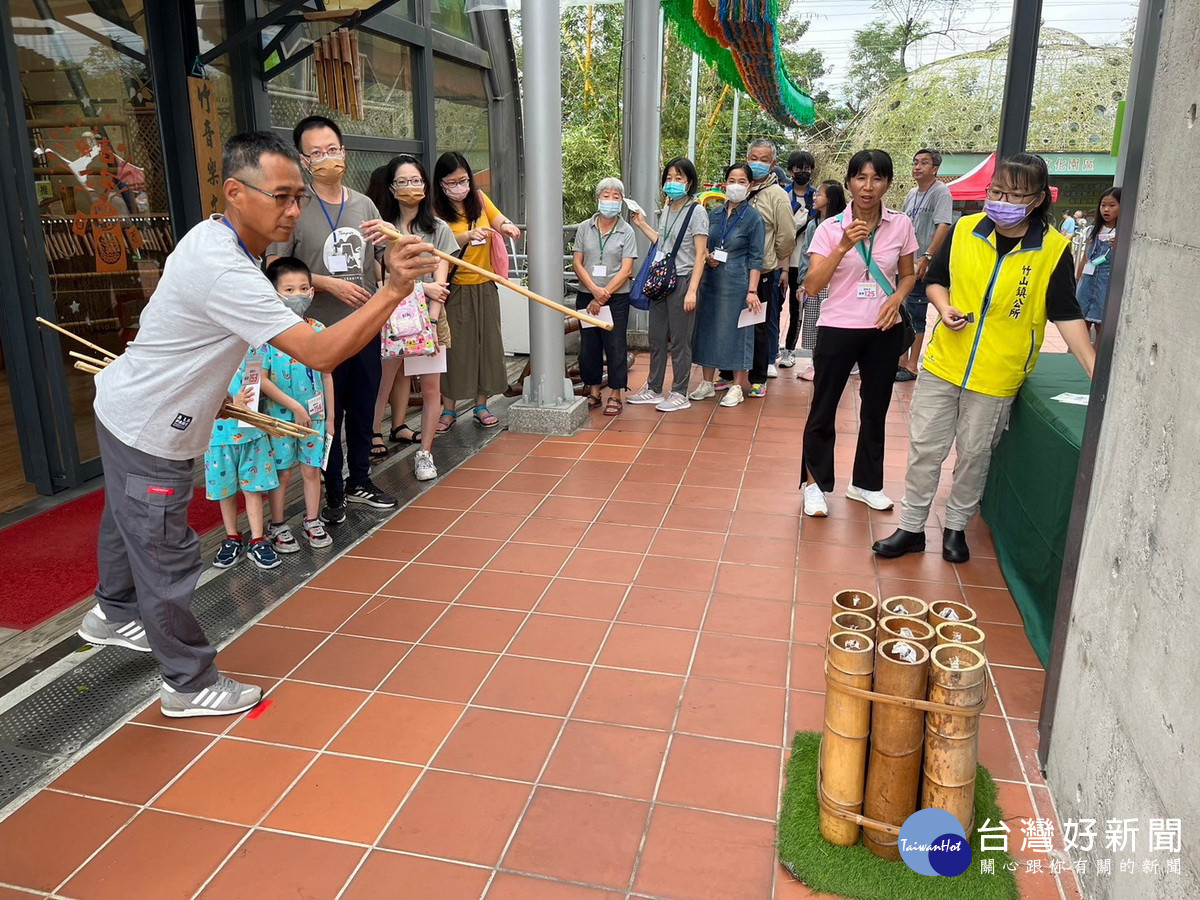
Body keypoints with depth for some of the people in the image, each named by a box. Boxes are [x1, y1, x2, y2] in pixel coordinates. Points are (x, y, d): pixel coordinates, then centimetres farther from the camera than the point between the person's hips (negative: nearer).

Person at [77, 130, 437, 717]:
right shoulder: (226, 274, -34)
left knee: (129, 525, 30)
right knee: (167, 559, 3)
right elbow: (321, 353, -39)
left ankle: (114, 615, 55)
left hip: (123, 405, 10)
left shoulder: (210, 236, -1)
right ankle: (190, 683, 20)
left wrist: (213, 394, 17)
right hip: (147, 433, -10)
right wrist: (394, 290, -44)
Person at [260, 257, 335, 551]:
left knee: (312, 469, 11)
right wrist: (294, 406, -17)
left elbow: (326, 375, 6)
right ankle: (277, 525, 23)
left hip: (314, 414, 3)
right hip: (280, 415, -3)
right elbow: (261, 378, -15)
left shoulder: (318, 330, -1)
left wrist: (330, 417, 7)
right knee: (282, 471, 8)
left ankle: (312, 522, 27)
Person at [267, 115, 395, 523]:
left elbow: (380, 260, 15)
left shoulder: (364, 204, 7)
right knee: (329, 414, 5)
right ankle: (334, 492, 22)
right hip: (321, 331, -5)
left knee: (364, 409, 15)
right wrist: (331, 284, -19)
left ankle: (360, 482, 33)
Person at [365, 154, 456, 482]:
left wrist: (431, 318, -12)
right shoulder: (383, 228, 3)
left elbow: (440, 281, 0)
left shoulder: (438, 229, 7)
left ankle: (424, 453, 11)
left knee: (431, 387, 2)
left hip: (429, 316, 1)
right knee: (386, 380, -2)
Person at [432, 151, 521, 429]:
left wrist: (507, 226, -21)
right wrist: (468, 235, -36)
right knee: (454, 347, 0)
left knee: (486, 343, 7)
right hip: (454, 289, -4)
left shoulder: (479, 199, 6)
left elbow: (500, 219, 2)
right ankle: (448, 409, 11)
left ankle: (481, 406, 19)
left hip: (484, 286, 4)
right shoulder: (436, 210, -8)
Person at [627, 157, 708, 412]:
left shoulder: (696, 211, -8)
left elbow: (700, 254, -12)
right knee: (656, 338, 12)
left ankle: (680, 394, 10)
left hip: (682, 281, -7)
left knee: (680, 341, 0)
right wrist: (641, 224, 19)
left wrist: (692, 290, -18)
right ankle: (654, 389, 24)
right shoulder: (666, 210, 13)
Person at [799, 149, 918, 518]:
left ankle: (866, 483, 30)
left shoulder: (901, 225, 0)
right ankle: (815, 483, 21)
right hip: (838, 329, -3)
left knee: (876, 409, 14)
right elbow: (812, 286, -15)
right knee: (823, 411, 4)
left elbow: (908, 275, 13)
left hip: (884, 332, 3)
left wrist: (897, 298, -8)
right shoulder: (830, 228, -7)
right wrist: (843, 246, -25)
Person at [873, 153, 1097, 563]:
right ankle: (911, 528, 21)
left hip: (997, 376, -2)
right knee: (925, 448, 7)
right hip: (944, 361, 2)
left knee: (974, 455, 11)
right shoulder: (964, 230, -3)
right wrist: (944, 307, -10)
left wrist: (1096, 371, -15)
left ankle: (956, 526, 32)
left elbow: (1066, 315, -8)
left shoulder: (1055, 249, -9)